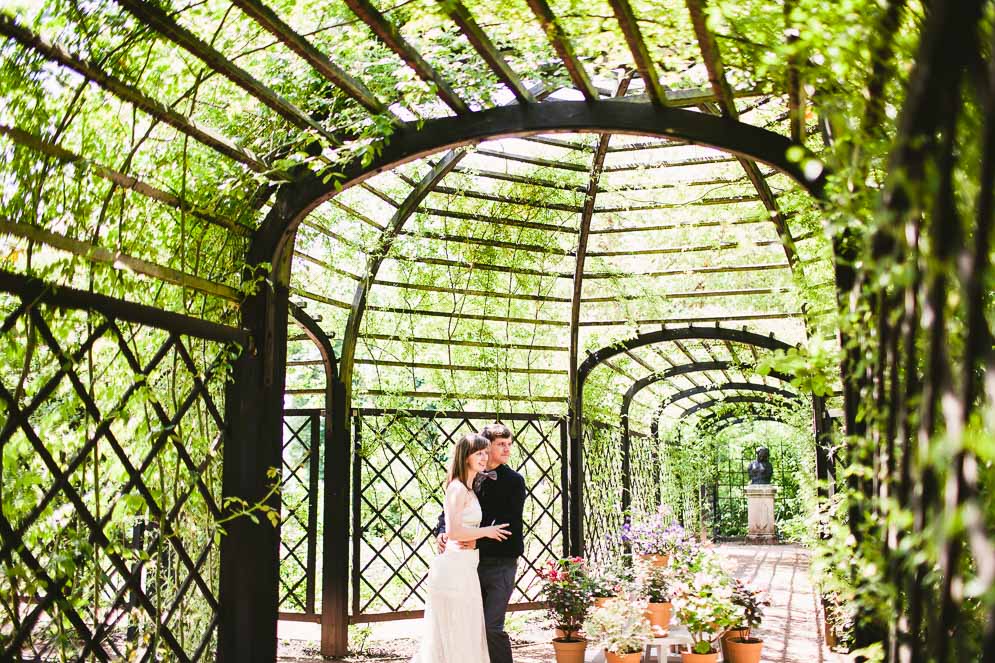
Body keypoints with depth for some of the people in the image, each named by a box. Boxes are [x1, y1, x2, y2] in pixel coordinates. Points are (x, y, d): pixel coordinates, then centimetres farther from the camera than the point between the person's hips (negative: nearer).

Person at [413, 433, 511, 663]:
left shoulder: (468, 488, 16)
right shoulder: (458, 488, -13)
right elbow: (453, 531, -22)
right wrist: (487, 531, -11)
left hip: (464, 568, 10)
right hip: (455, 569, -10)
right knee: (456, 635, -3)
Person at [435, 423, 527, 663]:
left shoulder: (514, 481, -4)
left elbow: (509, 524, -12)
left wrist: (479, 541, -23)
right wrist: (442, 532, -12)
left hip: (500, 563, -4)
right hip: (473, 561, 4)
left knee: (492, 627, -9)